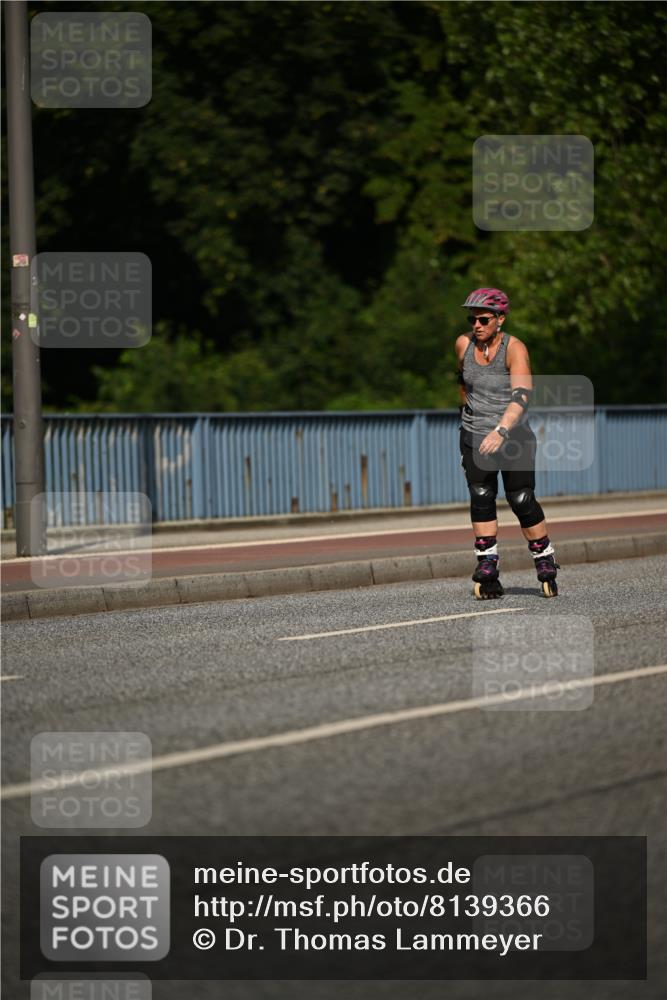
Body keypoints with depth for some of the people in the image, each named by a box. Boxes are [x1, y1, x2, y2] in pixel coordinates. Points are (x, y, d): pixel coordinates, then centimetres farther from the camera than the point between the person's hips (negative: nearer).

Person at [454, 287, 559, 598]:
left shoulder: (514, 349, -16)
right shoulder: (463, 344, 0)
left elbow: (521, 397, -29)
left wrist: (500, 431, -41)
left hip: (513, 436, -4)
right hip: (475, 437, 4)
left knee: (522, 501, -5)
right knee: (481, 499, -5)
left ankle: (546, 564, 13)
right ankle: (487, 575, -5)